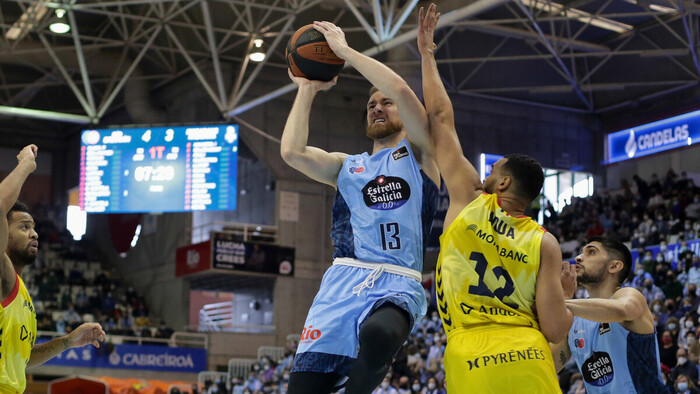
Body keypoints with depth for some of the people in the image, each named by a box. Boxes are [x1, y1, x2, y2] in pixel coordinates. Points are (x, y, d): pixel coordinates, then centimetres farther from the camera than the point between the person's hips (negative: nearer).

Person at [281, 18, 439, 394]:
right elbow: (291, 152, 5)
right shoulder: (346, 166, 25)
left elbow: (401, 90, -4)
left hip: (396, 285, -4)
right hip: (342, 280, 4)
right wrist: (306, 90, 14)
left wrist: (345, 50, 3)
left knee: (378, 338, -40)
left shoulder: (419, 154, 13)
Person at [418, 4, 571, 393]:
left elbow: (441, 118, 14)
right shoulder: (545, 243, 4)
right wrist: (566, 296, 19)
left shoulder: (470, 199, 6)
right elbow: (555, 330, -4)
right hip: (528, 363, 1)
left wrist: (427, 54, 24)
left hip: (469, 361, 0)